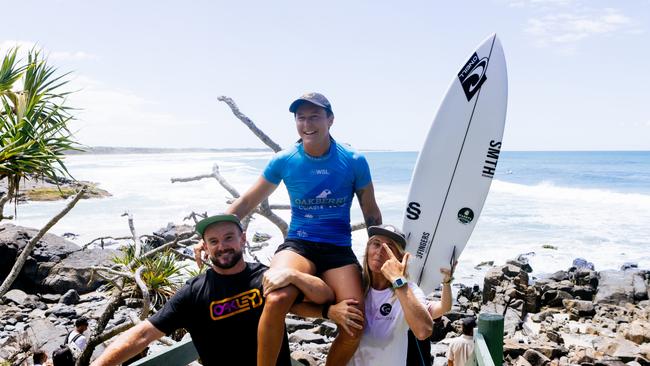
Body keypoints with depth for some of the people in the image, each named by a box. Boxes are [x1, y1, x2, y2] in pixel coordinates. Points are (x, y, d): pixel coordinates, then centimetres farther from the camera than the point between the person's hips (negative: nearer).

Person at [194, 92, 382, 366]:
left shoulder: (354, 162, 0)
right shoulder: (283, 161, 1)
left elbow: (372, 215, 11)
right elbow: (246, 203, 10)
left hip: (339, 251, 1)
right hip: (297, 245, -1)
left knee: (354, 329, -20)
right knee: (276, 298, -35)